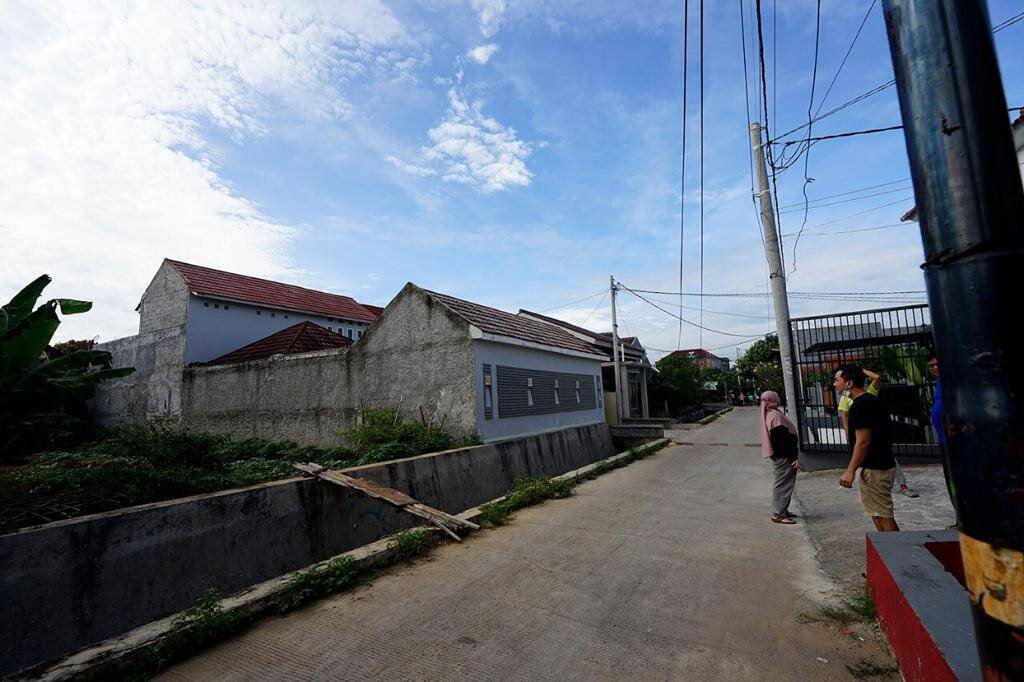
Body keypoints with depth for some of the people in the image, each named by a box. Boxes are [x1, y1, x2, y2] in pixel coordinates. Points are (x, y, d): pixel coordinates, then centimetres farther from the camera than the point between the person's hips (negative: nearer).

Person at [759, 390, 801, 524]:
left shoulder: (768, 415, 11)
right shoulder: (775, 416, -21)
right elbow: (783, 439, -23)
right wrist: (793, 457, -18)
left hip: (779, 456, 10)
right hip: (784, 457, -10)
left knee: (781, 484, 19)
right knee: (784, 485, -3)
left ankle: (781, 510, 29)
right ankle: (778, 514, 3)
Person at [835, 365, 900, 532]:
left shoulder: (860, 406, -20)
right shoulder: (871, 400, 12)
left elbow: (863, 442, -23)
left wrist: (850, 471, -19)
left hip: (875, 469, -10)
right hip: (882, 464, 10)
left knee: (883, 515, -2)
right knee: (876, 511, 19)